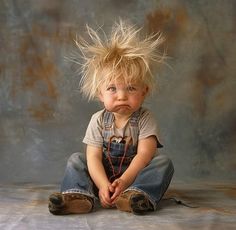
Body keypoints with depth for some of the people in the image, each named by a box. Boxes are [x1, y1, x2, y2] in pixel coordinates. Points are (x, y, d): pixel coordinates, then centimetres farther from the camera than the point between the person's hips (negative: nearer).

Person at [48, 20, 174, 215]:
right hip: (102, 175, 2)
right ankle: (79, 195, -40)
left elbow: (144, 154, -21)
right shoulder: (98, 120, -5)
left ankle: (135, 195, -50)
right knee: (76, 160, -13)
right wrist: (103, 185, -31)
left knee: (163, 162, -25)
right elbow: (94, 157, -13)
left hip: (135, 173, -2)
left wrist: (124, 181, -36)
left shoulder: (144, 119, -9)